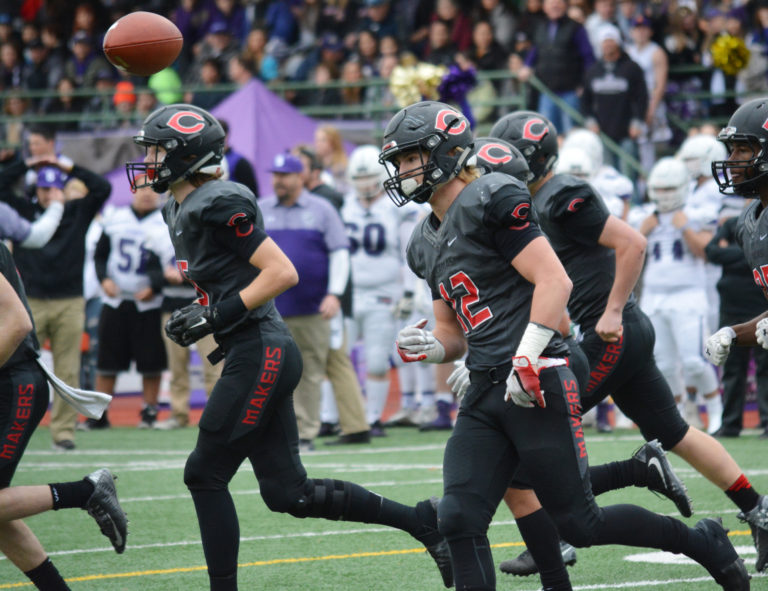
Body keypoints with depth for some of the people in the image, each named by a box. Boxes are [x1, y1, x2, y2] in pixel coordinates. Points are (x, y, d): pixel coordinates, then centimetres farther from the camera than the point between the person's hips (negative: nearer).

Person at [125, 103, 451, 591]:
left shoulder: (220, 206, -14)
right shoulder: (180, 211, 16)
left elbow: (282, 274, -18)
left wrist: (215, 317, -17)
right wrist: (196, 317, 12)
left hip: (260, 355, -10)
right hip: (262, 355, 10)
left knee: (206, 475, -4)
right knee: (287, 492, 8)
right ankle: (422, 521, 13)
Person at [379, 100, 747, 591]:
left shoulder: (491, 201, -8)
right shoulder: (427, 244, 19)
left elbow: (555, 281, -15)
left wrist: (526, 359, -21)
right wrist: (428, 347, 3)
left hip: (536, 385, -8)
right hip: (484, 396, 8)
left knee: (579, 524, -3)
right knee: (459, 521, -8)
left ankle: (703, 543, 17)